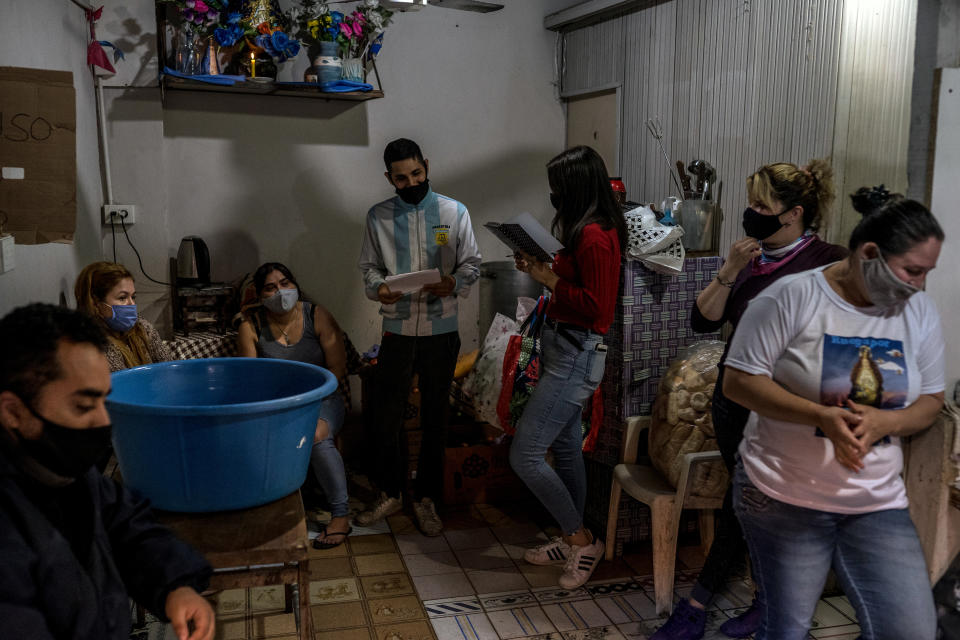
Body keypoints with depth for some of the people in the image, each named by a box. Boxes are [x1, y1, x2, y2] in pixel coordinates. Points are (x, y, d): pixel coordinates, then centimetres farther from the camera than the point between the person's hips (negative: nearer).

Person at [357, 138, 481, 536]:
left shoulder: (454, 212, 0)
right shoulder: (379, 216, 3)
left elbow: (471, 263, 2)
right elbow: (368, 266, 8)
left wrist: (453, 283, -20)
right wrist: (378, 287, -14)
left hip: (441, 330, 0)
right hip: (398, 328, 1)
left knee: (434, 418, 8)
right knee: (388, 415, 6)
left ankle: (425, 499, 23)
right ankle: (389, 493, 25)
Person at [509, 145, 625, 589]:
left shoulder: (595, 237, -19)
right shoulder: (584, 231, 11)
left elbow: (596, 307, -23)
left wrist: (550, 281, -17)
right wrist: (542, 269, 5)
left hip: (575, 355, -10)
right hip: (562, 347, 10)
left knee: (524, 456, -7)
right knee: (565, 448, 18)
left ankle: (581, 540, 8)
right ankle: (572, 539, 32)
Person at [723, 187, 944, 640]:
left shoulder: (919, 312, 2)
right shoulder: (792, 297, -13)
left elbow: (930, 402, 7)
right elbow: (738, 382, -13)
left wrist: (883, 421, -16)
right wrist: (820, 415, -25)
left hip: (878, 504, 4)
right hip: (783, 497, -4)